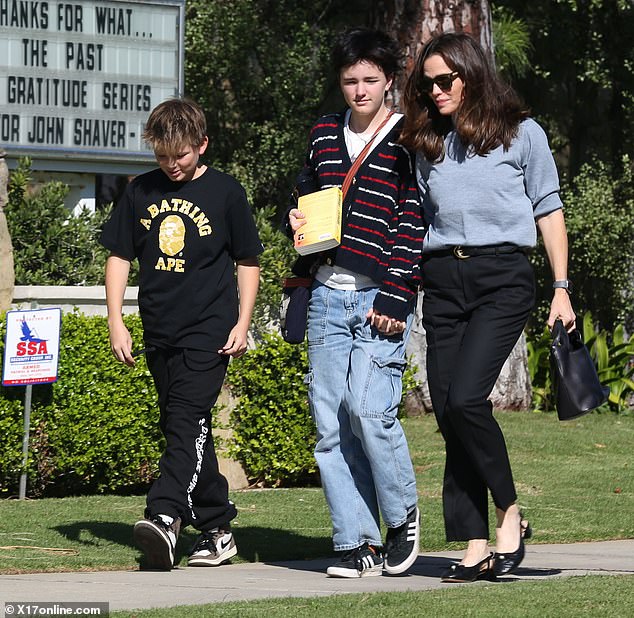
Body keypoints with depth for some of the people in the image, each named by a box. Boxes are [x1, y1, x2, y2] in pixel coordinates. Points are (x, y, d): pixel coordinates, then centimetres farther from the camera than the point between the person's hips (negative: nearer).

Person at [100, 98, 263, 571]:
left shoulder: (225, 192, 0)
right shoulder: (141, 192, 8)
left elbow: (248, 262, 6)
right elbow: (119, 256, 13)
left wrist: (243, 323, -2)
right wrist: (116, 321, 4)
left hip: (209, 331, -5)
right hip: (160, 333, 5)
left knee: (187, 419, -19)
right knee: (185, 429, 9)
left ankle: (165, 516, -32)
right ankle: (218, 529, 16)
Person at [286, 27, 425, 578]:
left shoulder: (407, 142, -2)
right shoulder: (324, 135, 15)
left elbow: (415, 224, -7)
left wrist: (395, 297, -14)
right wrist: (297, 219, 7)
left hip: (381, 298, -6)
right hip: (328, 297, 6)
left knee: (368, 409, -17)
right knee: (330, 422, 0)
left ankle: (402, 515, 6)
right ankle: (357, 543, 4)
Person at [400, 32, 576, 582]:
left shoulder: (521, 133, 4)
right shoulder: (427, 144, 15)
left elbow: (548, 210, 5)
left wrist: (562, 288, -1)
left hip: (501, 275, -5)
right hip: (441, 282, 5)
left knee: (465, 397, -21)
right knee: (449, 413, -1)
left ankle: (510, 513, -4)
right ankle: (476, 547, 2)